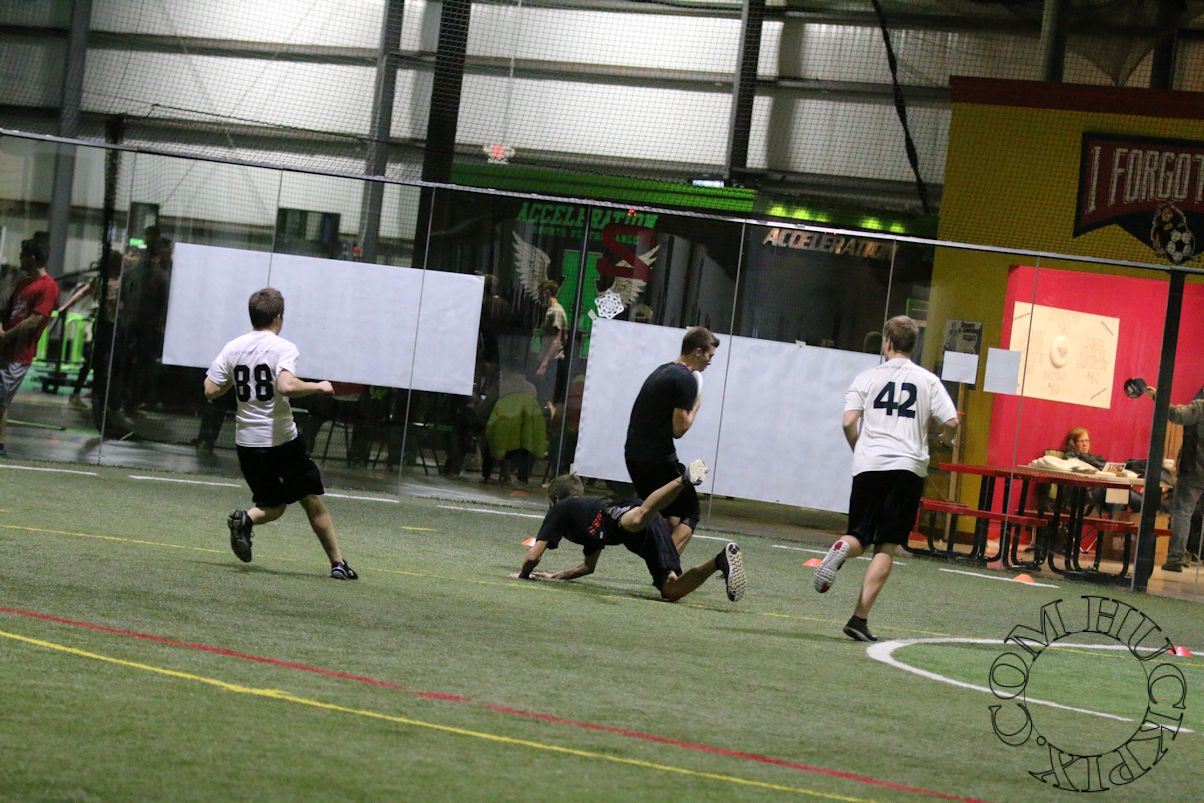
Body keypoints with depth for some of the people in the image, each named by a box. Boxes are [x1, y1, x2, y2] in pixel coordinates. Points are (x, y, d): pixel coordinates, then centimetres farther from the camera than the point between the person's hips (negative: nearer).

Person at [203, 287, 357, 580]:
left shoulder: (232, 349, 3)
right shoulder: (283, 348, -12)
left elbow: (210, 391, 2)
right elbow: (286, 387, -29)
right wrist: (318, 387, -13)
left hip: (247, 441, 5)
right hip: (281, 440, -5)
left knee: (273, 506, 18)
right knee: (313, 502, 9)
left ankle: (246, 518, -14)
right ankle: (337, 563, 7)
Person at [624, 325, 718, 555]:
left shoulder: (661, 372, 17)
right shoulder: (686, 379, -12)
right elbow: (679, 429, -14)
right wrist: (696, 407, 0)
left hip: (634, 454, 9)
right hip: (659, 458, -9)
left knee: (669, 517, 17)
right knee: (689, 514, 1)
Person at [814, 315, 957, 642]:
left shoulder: (868, 377, 5)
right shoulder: (928, 381, 5)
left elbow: (848, 422, -4)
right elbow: (951, 422, -1)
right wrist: (945, 440, 22)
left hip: (869, 466, 1)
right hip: (908, 468, -1)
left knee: (861, 538, 13)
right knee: (886, 548, 3)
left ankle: (843, 548, -25)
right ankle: (860, 618, -6)